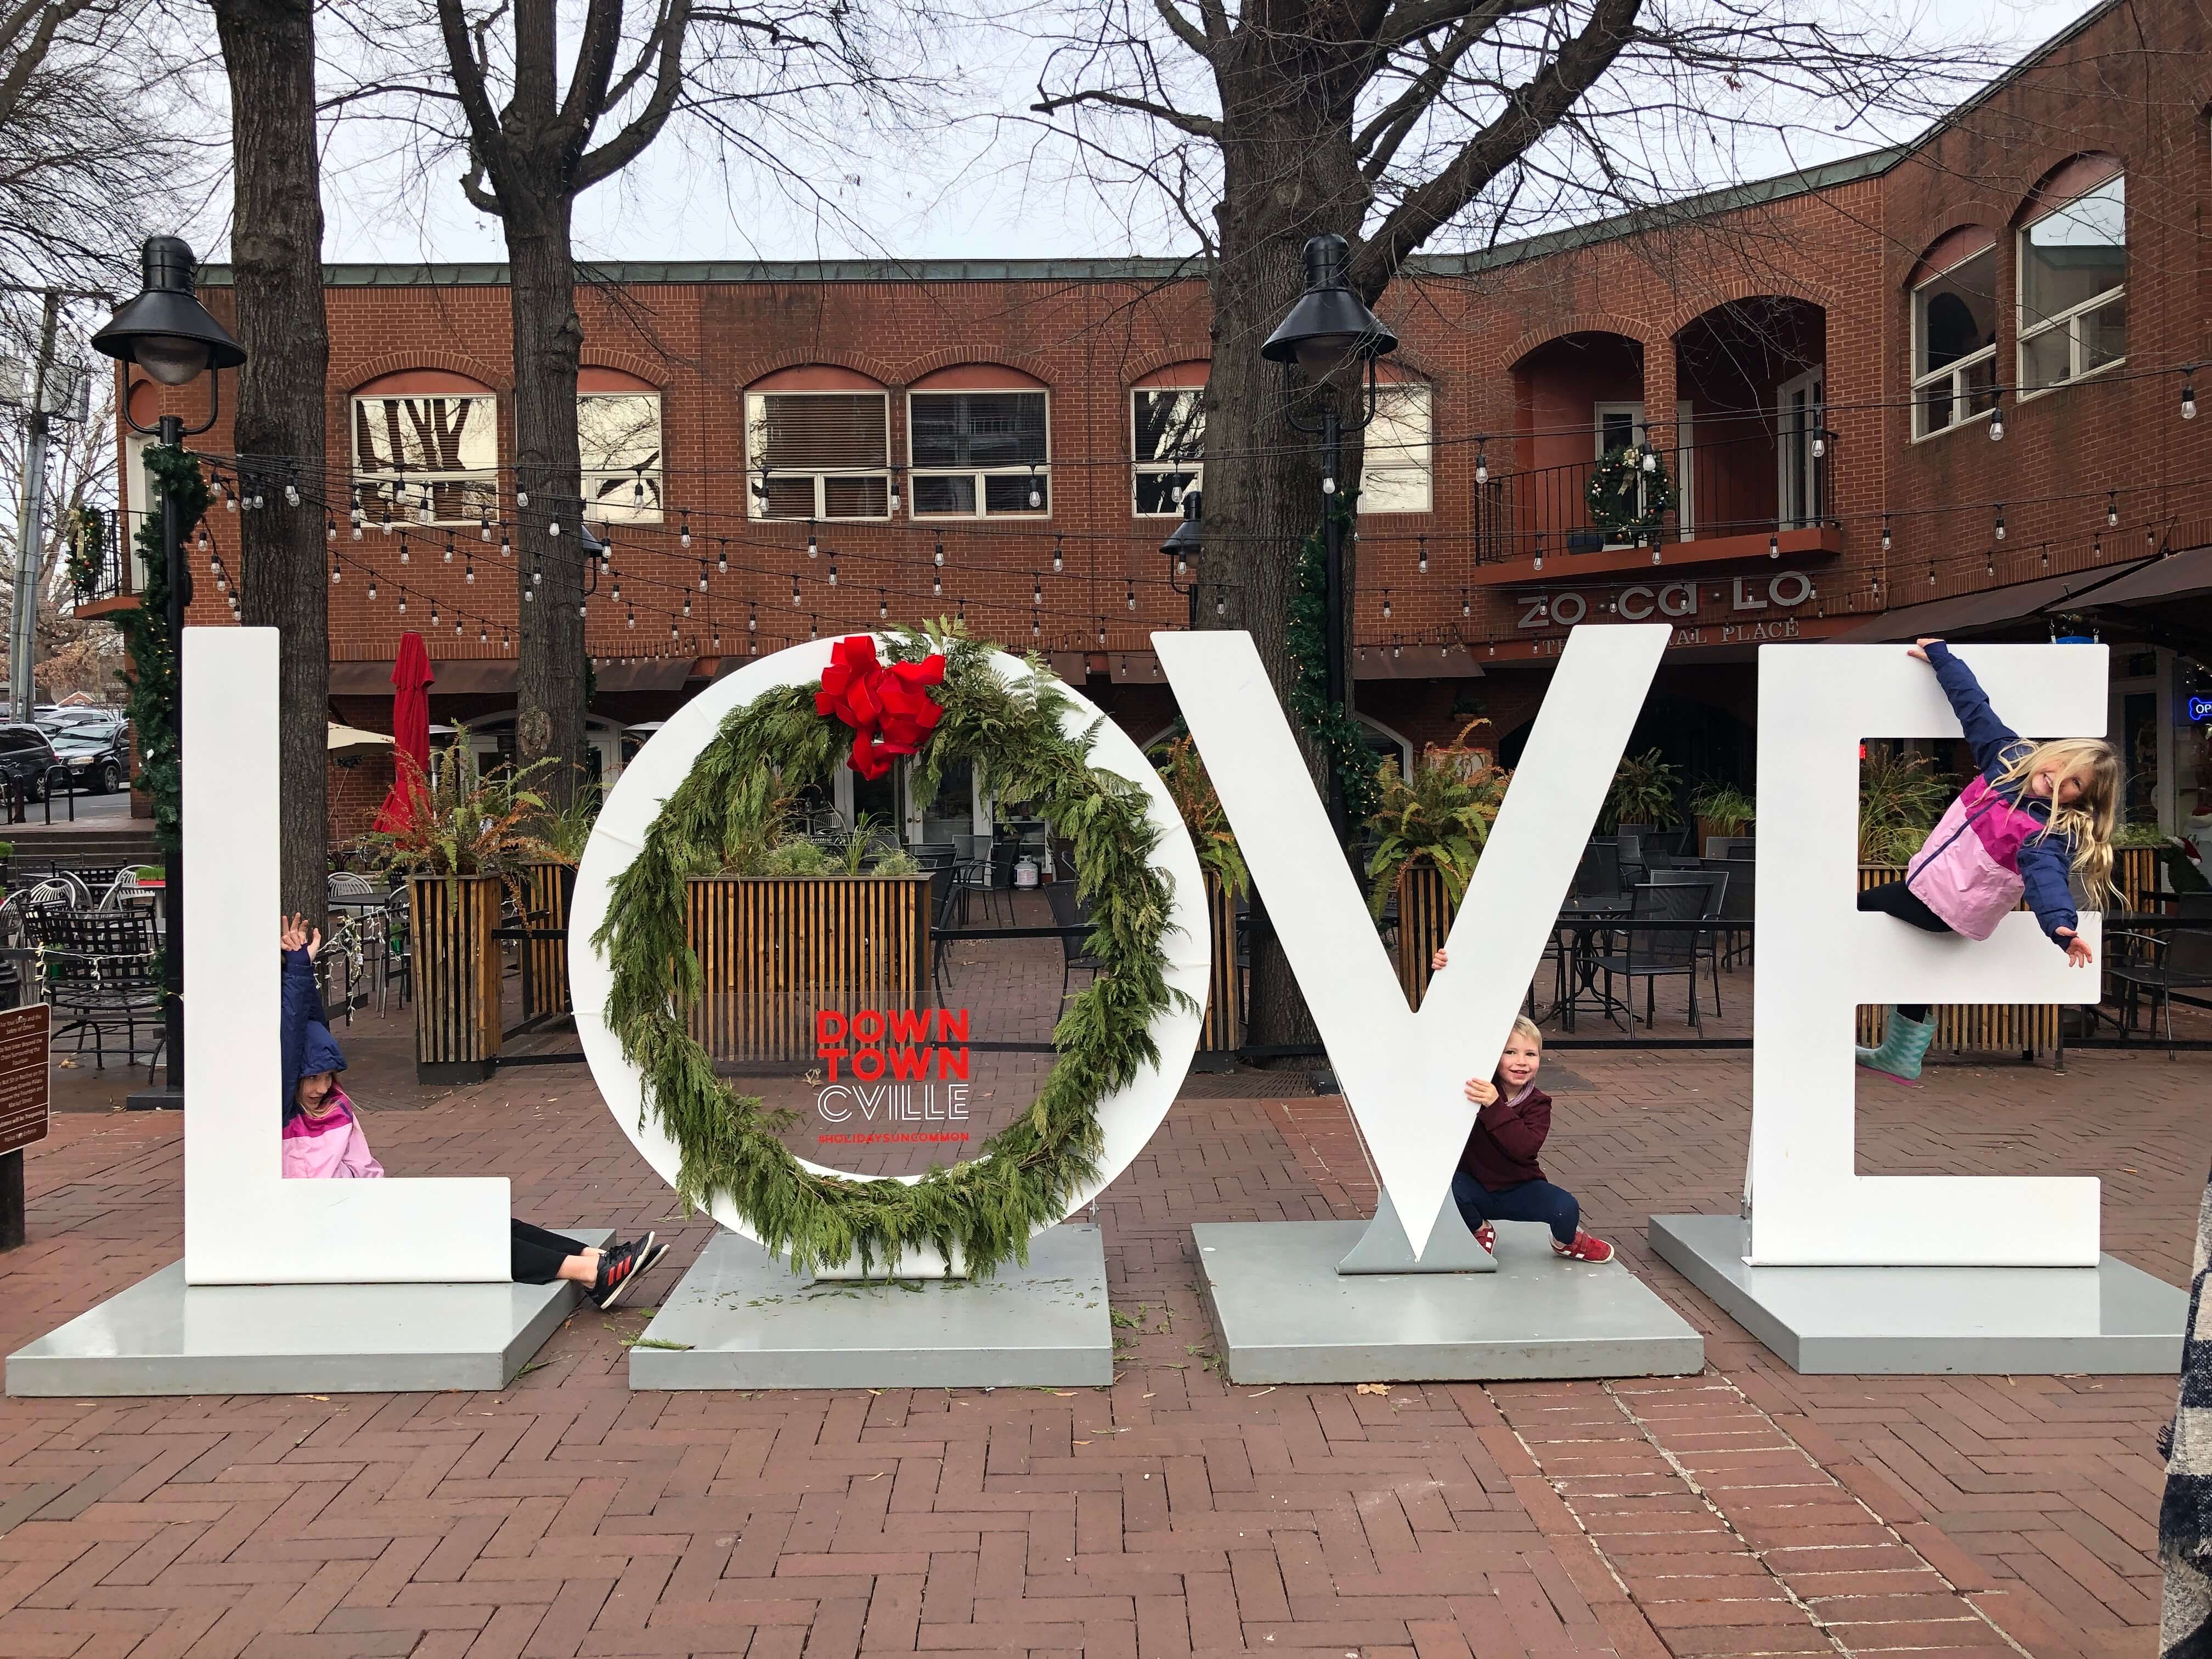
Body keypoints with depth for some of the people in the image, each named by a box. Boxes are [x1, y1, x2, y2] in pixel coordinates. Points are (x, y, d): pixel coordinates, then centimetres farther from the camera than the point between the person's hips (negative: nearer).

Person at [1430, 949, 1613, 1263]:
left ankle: (1567, 1242, 16)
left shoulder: (1537, 1104, -10)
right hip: (1473, 1184, 0)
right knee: (1449, 1189, -34)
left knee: (1566, 1208, -25)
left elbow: (1526, 1147, -29)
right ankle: (1481, 1233, 2)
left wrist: (1495, 1107, -40)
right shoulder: (1477, 1079, -10)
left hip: (1518, 1189, 0)